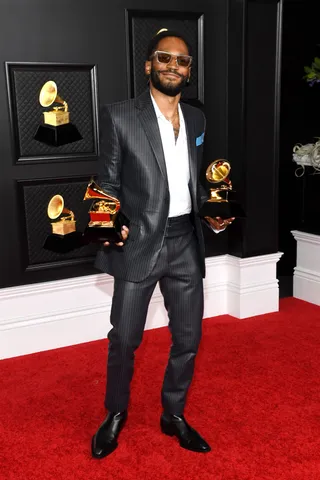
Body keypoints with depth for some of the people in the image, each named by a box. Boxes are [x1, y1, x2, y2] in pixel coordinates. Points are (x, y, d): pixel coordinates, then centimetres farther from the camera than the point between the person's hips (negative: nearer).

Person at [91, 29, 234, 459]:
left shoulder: (197, 118, 10)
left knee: (188, 337, 11)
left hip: (186, 242, 4)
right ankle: (116, 414, 32)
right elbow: (108, 183, -1)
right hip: (139, 242, -4)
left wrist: (212, 214, 3)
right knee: (124, 338, 7)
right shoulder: (119, 116, -5)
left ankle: (174, 416, 32)